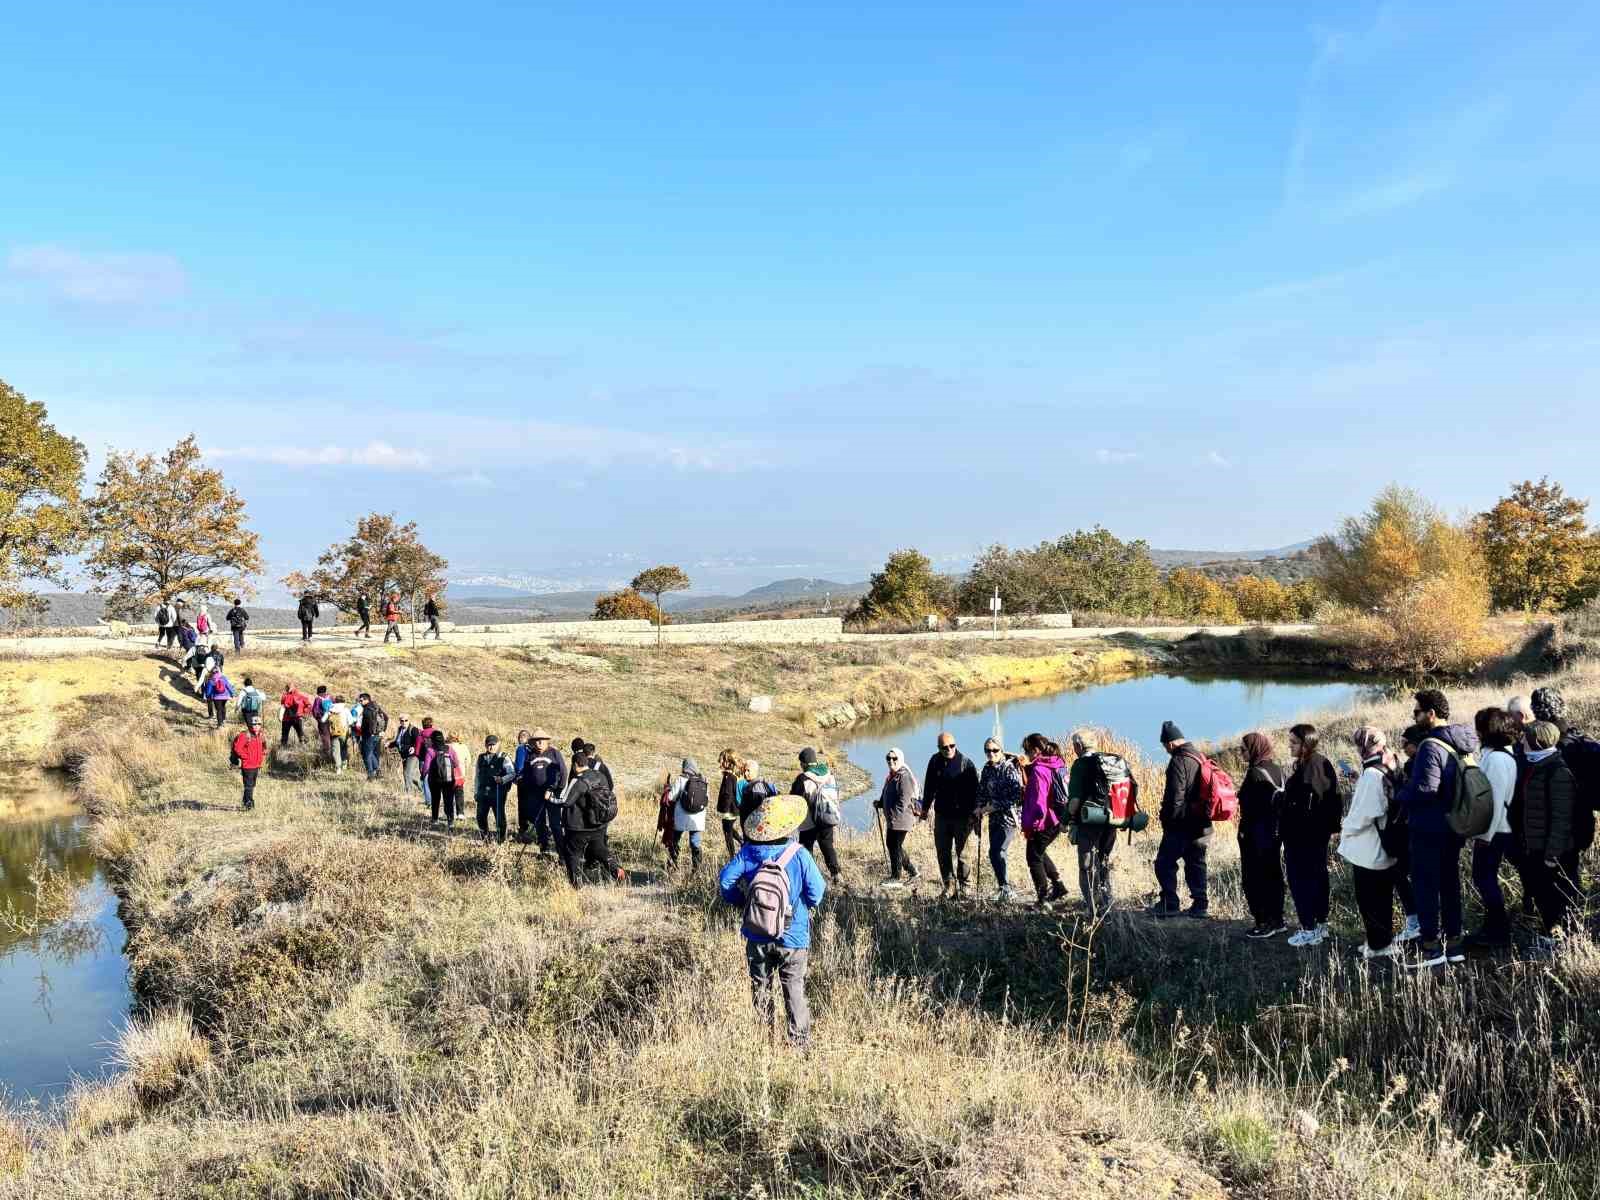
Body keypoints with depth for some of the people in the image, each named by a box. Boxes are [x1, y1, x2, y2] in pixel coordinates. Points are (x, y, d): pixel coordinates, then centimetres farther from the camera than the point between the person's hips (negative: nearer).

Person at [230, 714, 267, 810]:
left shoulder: (260, 736, 10)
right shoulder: (244, 736, -14)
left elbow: (263, 748, 26)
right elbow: (237, 748, -19)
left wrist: (261, 758, 13)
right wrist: (245, 756, -14)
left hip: (256, 766, 8)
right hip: (247, 766, -8)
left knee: (252, 785, 16)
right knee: (249, 785, -9)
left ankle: (247, 801, 28)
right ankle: (249, 803, -8)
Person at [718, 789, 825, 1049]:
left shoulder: (747, 853, -9)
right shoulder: (799, 855, -16)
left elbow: (725, 881, -12)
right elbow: (817, 893, -13)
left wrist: (742, 902, 5)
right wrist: (806, 905, 10)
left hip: (757, 938, 2)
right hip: (793, 938, -2)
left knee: (760, 988, 17)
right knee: (794, 989, 8)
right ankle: (799, 1040, 10)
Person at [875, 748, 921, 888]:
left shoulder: (904, 777, -15)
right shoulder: (890, 777, 15)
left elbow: (904, 800, -21)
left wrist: (894, 815, -22)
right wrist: (879, 803, 6)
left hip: (901, 819, -10)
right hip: (892, 820, 10)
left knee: (895, 847, -4)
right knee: (891, 844, 15)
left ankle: (895, 878, 4)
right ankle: (911, 870, 26)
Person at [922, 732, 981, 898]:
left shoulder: (965, 762, -7)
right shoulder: (935, 761, 4)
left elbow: (973, 789, -7)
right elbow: (929, 786, 16)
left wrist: (973, 812, -11)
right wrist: (925, 807, 19)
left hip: (961, 815, -4)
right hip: (941, 814, 4)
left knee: (961, 852, 3)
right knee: (942, 851, 5)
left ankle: (962, 887, 11)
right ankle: (948, 884, 13)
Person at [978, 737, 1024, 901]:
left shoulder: (1009, 768, -11)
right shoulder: (987, 769, 10)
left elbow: (1016, 796, -17)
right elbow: (982, 791, 18)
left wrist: (994, 806, -17)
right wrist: (980, 807, 2)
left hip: (1009, 816, -7)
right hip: (994, 818, 7)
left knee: (996, 852, -15)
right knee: (996, 853, 7)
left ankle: (1006, 889, -5)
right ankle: (1006, 890, 18)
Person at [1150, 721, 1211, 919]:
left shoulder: (1178, 761, -16)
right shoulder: (1200, 758, 11)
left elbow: (1175, 796, -19)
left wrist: (1167, 818, -8)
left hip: (1181, 823, -8)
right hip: (1202, 824, 8)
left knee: (1165, 863, 1)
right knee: (1196, 863, 13)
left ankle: (1169, 904, 0)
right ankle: (1200, 905, 13)